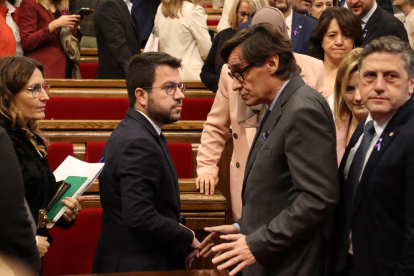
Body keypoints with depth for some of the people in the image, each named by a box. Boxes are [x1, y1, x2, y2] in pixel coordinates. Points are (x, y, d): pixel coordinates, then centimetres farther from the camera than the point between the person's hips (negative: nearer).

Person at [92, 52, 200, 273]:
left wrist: (178, 231, 2)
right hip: (135, 266, -10)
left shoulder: (132, 133, 10)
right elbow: (140, 218, -28)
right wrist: (188, 240, -15)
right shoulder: (139, 143, -21)